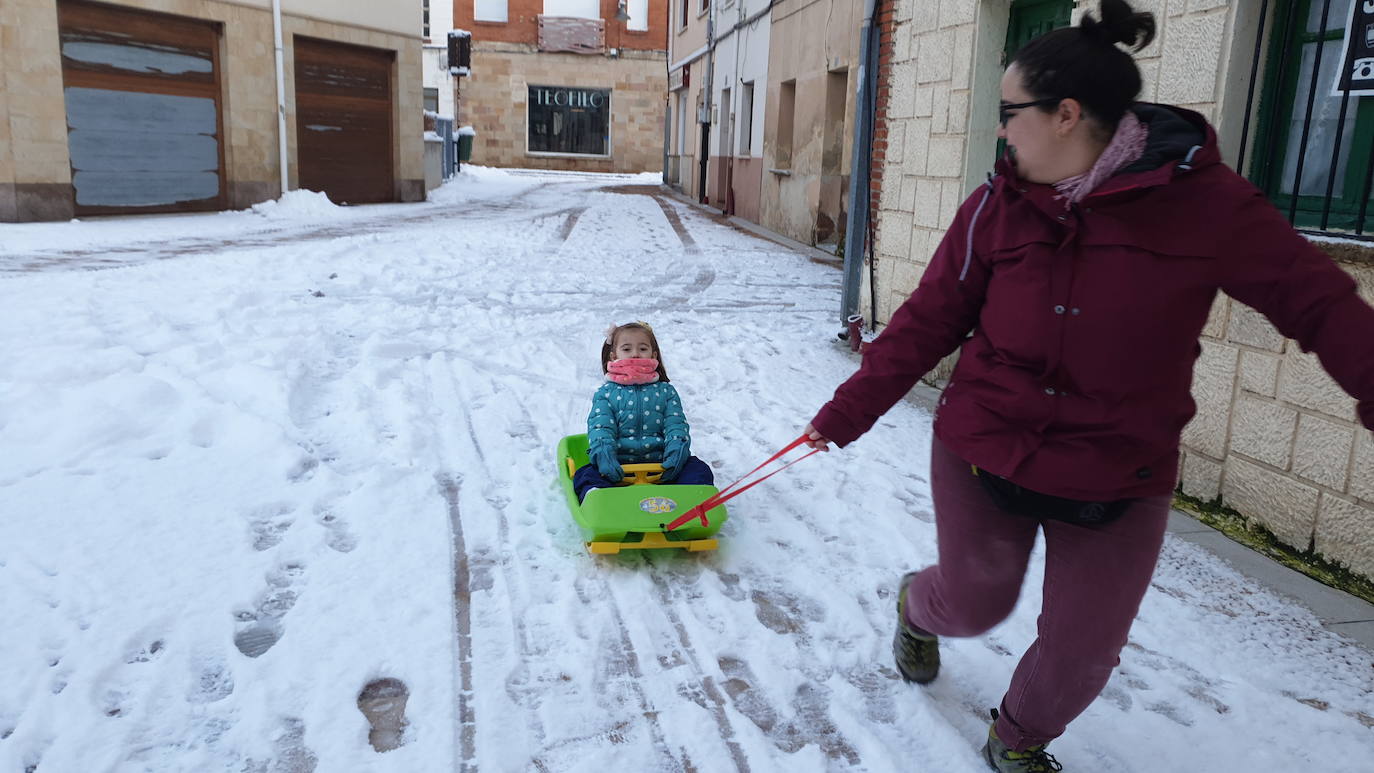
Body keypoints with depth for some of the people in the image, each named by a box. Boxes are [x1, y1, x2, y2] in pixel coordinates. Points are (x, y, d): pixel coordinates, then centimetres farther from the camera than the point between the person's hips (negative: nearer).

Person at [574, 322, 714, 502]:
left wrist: (676, 451, -16)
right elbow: (599, 426, -1)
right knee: (587, 475, -29)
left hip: (660, 464, 1)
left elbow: (676, 425, 6)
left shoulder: (666, 391, 15)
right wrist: (603, 454, -23)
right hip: (619, 467, -1)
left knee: (699, 469, -21)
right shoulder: (606, 393, 12)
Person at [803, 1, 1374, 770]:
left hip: (1121, 476, 0)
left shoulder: (1207, 201, -14)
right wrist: (849, 412, -3)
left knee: (1084, 650, 9)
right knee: (973, 605, 13)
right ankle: (917, 605, 51)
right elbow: (929, 322, -3)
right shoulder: (998, 207, -8)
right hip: (984, 448, 1)